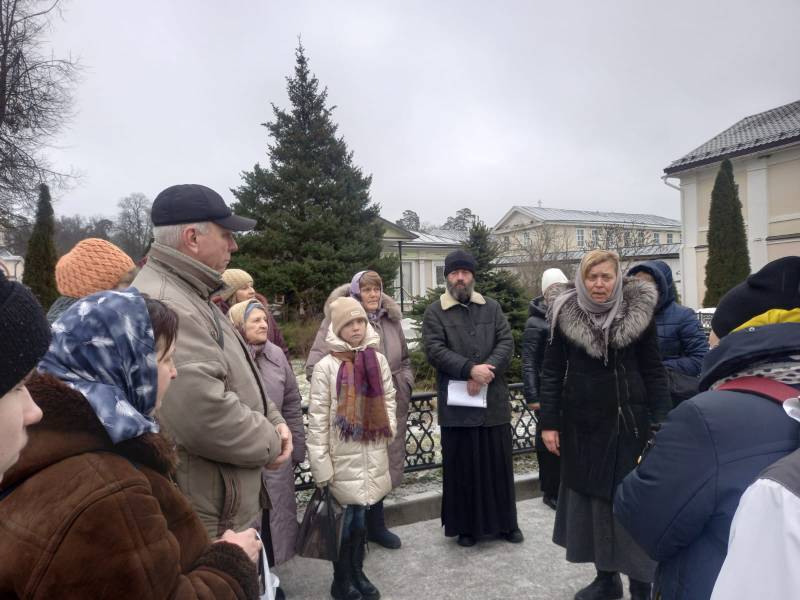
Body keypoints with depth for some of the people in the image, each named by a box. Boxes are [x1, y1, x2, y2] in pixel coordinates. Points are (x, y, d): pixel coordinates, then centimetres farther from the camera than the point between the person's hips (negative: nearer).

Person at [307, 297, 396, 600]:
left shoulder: (377, 359, 3)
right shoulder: (326, 366, -11)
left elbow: (388, 398, 15)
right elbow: (317, 418, -10)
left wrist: (390, 426, 0)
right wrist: (321, 465, -11)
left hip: (373, 453, 4)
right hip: (343, 456, -4)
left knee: (360, 515, 14)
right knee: (349, 518, 4)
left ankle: (357, 573, 35)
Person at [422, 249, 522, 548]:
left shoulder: (492, 307, 10)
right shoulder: (435, 312, 1)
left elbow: (506, 341, 1)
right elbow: (435, 350, -10)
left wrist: (487, 370, -15)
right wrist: (470, 369, -21)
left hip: (494, 400, 3)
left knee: (499, 465, 13)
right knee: (463, 467, 7)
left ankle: (505, 522, 29)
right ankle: (466, 526, 23)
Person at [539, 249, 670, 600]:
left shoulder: (639, 312, -3)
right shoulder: (565, 314, -3)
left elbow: (653, 371, 0)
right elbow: (552, 372, 0)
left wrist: (661, 422, -5)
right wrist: (549, 422, -4)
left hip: (628, 422, -1)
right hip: (582, 423, 2)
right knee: (590, 497, 11)